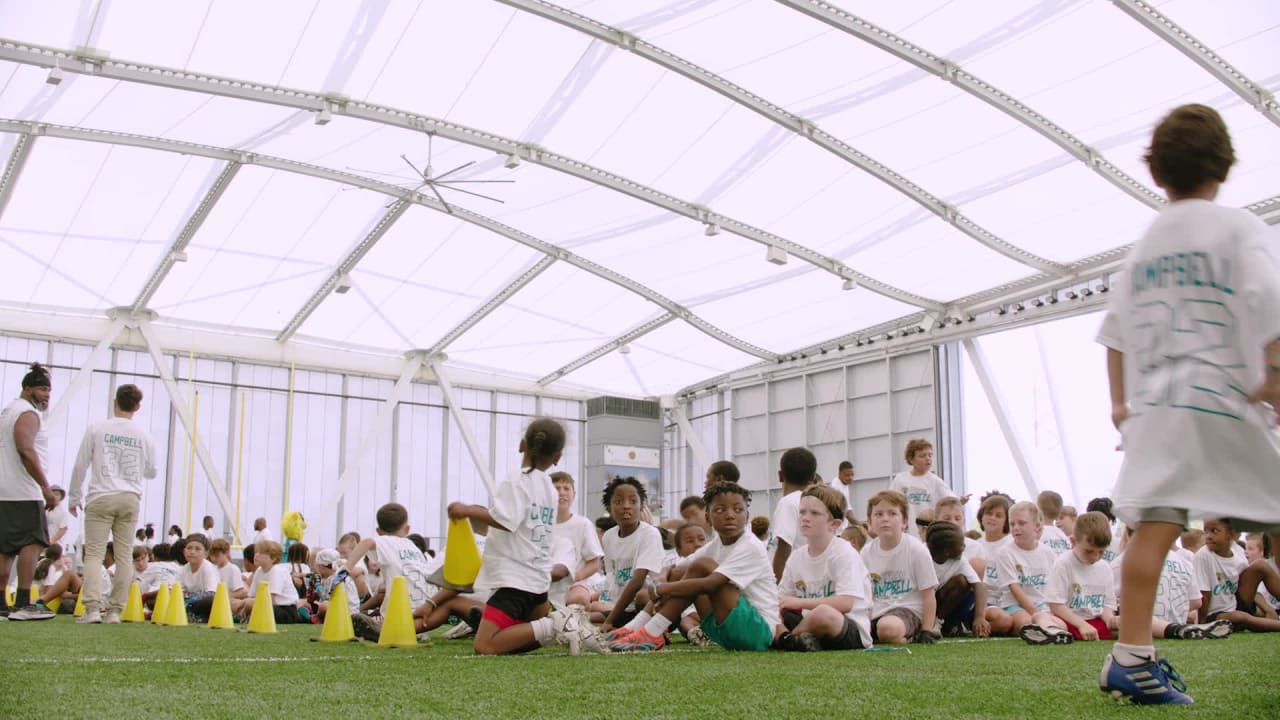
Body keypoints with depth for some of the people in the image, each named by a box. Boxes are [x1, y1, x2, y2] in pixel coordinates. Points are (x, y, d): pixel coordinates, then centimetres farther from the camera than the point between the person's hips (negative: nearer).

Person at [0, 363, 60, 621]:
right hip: (23, 492, -10)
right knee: (33, 543, -11)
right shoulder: (28, 414, -9)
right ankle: (23, 604, -17)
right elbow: (25, 450, -22)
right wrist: (46, 487, -22)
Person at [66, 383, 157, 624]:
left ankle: (92, 609, -13)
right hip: (130, 499, 2)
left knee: (93, 554, -2)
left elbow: (80, 466, 2)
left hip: (101, 498, -2)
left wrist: (75, 498, 13)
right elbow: (151, 472, 16)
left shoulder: (97, 429, 1)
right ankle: (115, 610, 3)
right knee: (124, 556, 5)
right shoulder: (144, 436, 7)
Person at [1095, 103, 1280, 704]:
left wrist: (1120, 401, 21)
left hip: (1155, 402, 4)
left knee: (1153, 528, -4)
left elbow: (1115, 327, 17)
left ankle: (1132, 659, -11)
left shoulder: (1145, 243, 16)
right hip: (1223, 397, -4)